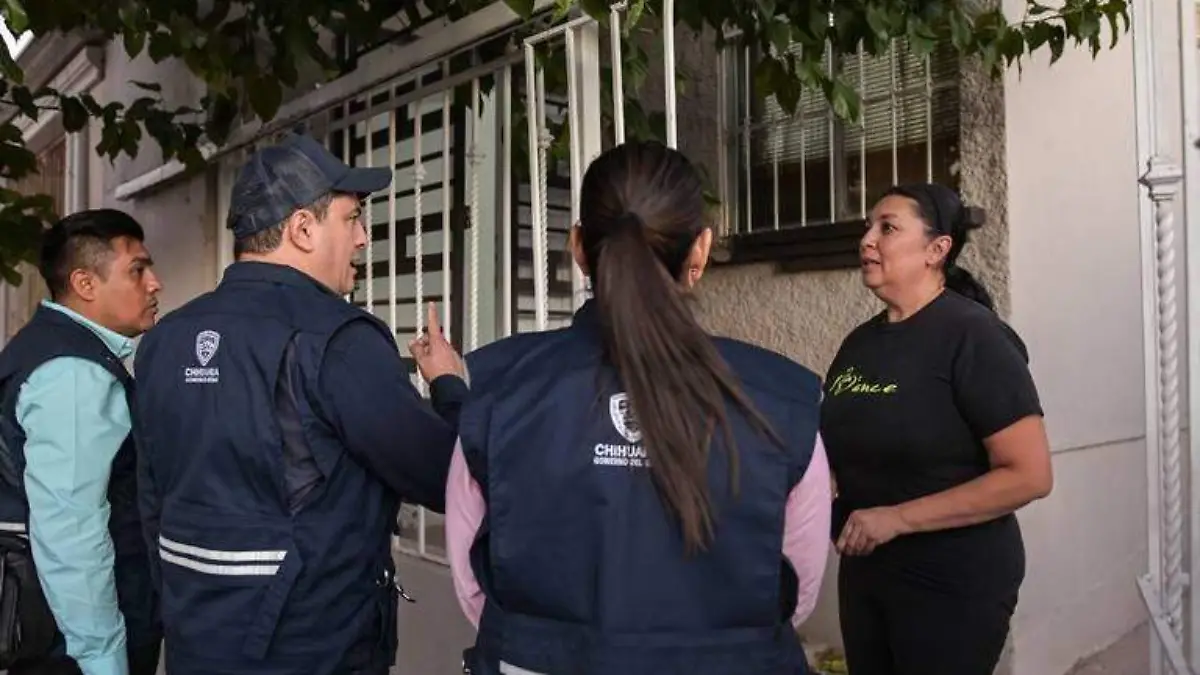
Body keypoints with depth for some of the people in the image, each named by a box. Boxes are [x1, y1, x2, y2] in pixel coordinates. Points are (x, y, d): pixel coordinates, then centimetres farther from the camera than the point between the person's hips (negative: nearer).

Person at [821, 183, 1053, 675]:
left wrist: (899, 518, -22)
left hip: (952, 581, -7)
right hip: (863, 570, 7)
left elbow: (1029, 476, -19)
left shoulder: (972, 335, -14)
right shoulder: (859, 342, 6)